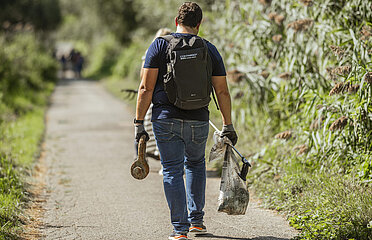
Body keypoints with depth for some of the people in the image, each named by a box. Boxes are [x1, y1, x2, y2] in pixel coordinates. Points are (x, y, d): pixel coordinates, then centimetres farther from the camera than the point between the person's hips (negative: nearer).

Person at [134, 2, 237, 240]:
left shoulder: (159, 46, -1)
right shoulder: (209, 50, 5)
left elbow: (146, 88, -7)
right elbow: (222, 91, 4)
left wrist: (139, 123, -2)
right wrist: (228, 126, 12)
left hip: (165, 120, -2)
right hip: (198, 121, 2)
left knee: (173, 171, 4)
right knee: (196, 164, 24)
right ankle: (196, 220, 25)